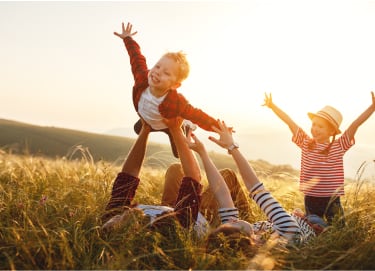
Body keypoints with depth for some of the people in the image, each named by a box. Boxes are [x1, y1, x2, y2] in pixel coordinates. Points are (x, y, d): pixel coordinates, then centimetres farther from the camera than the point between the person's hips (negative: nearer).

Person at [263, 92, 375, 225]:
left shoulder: (339, 146, -3)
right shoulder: (306, 143, 2)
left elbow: (355, 124, -12)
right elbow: (289, 122, 0)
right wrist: (272, 105, -1)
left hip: (332, 200, -2)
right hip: (310, 200, 2)